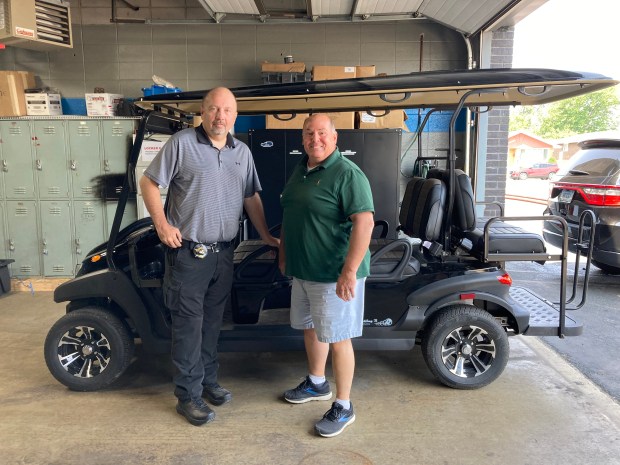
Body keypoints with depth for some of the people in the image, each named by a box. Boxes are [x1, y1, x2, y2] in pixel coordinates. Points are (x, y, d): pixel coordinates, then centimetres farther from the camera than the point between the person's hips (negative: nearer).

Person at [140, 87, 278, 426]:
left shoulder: (242, 152, 10)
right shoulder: (181, 143, -6)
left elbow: (251, 198, 14)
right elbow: (148, 183, -3)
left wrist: (267, 237, 12)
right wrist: (162, 224, -13)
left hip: (223, 253, 5)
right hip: (188, 252, -5)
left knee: (212, 322, 16)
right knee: (188, 325, 1)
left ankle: (208, 381, 32)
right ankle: (188, 396, 15)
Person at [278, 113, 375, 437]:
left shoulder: (347, 174, -18)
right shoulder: (300, 170, 10)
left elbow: (364, 222, -25)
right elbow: (288, 216, 20)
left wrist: (349, 272, -29)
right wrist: (283, 253, 19)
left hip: (334, 275, -9)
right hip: (302, 271, 9)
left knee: (337, 338, 2)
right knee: (310, 328, 21)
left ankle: (343, 407, 20)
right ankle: (316, 384, 43)